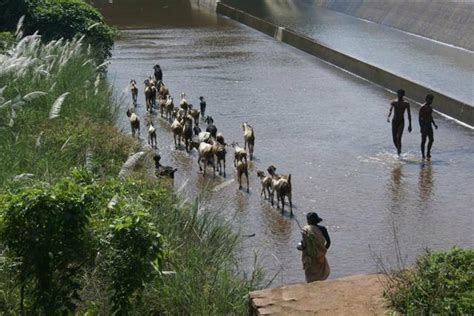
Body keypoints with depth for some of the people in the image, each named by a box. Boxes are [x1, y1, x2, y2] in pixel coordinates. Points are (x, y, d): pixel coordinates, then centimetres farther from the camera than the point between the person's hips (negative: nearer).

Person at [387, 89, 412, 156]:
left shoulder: (406, 104, -1)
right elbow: (390, 110, -11)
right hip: (394, 121, 2)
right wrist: (388, 117, -32)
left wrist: (410, 125, 1)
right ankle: (398, 149, 29)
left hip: (401, 122, -2)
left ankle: (399, 150, -11)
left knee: (398, 137, -20)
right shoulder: (393, 102, 2)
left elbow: (409, 114, 3)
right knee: (394, 138, 4)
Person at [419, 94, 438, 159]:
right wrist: (421, 127, -21)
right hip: (424, 125, -8)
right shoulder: (422, 107, -11)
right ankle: (423, 155, 4)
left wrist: (434, 124, 18)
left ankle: (428, 153, 12)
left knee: (431, 140, 3)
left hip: (429, 125, 8)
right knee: (423, 140, -3)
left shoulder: (430, 107, 14)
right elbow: (419, 118, -15)